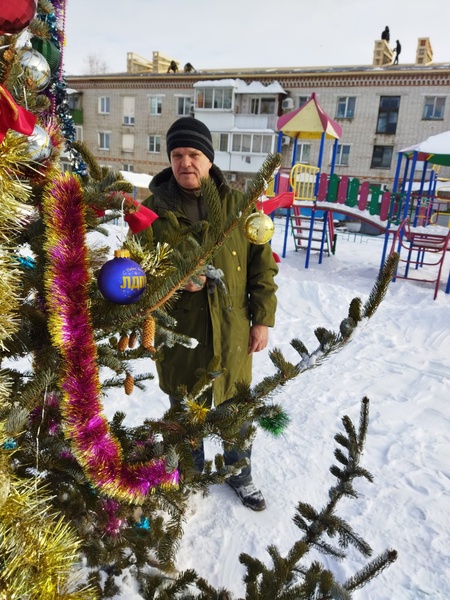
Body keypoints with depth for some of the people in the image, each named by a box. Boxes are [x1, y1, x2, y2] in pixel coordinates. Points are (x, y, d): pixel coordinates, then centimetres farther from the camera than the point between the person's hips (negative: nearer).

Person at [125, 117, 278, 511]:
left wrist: (262, 317, -2)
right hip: (178, 335, 0)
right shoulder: (154, 208, -6)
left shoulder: (238, 205, -3)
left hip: (232, 334, 1)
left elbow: (262, 265, 1)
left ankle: (240, 475, 46)